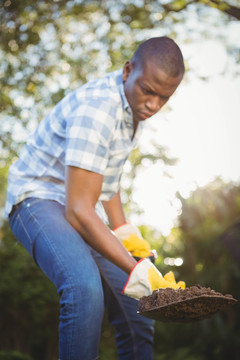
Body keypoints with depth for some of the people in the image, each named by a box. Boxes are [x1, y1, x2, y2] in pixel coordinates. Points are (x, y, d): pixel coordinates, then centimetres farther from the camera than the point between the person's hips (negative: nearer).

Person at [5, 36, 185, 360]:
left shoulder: (135, 106, 3)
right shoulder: (96, 109, -25)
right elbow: (78, 211, -29)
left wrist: (124, 230, 7)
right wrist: (137, 271, -34)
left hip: (84, 213, 8)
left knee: (138, 314, 0)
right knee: (86, 288, -36)